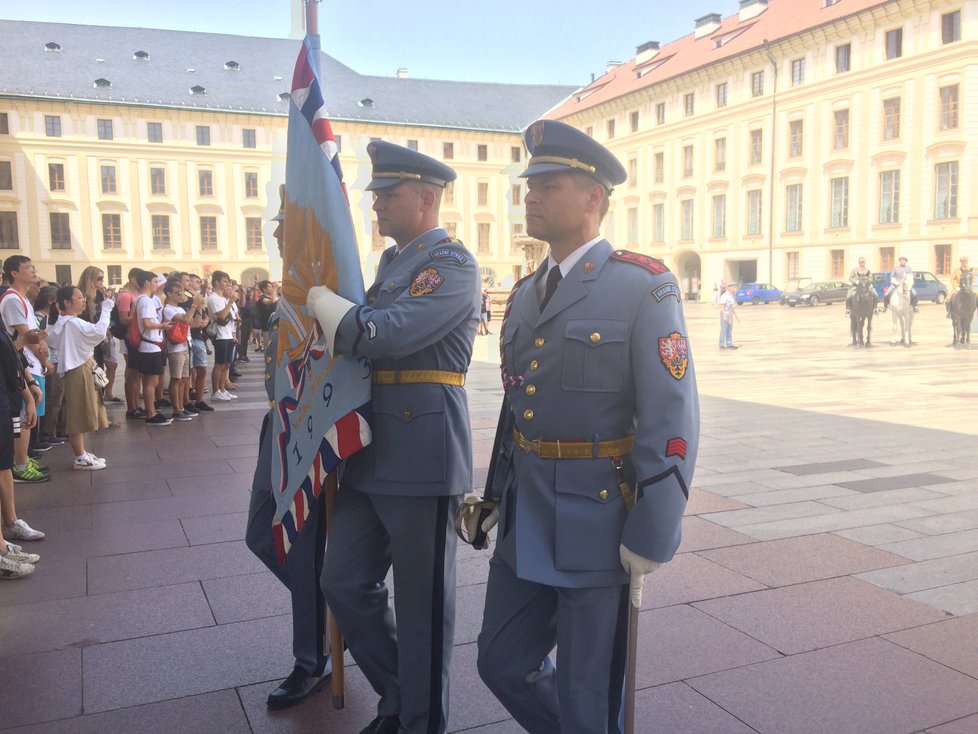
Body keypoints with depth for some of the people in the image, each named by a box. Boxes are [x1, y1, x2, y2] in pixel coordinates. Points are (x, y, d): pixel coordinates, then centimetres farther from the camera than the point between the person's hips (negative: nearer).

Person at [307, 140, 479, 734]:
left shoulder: (452, 264, -11)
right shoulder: (393, 261, 17)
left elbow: (387, 333, -24)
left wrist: (321, 299, -10)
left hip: (423, 459, -9)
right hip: (372, 456, 9)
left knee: (423, 607, 5)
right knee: (346, 584, 15)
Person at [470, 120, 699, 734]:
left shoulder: (644, 287, -12)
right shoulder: (525, 294, 11)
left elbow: (671, 423, -15)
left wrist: (649, 543, -16)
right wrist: (499, 495, 17)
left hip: (597, 527, -7)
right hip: (524, 523, 7)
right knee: (502, 664, 17)